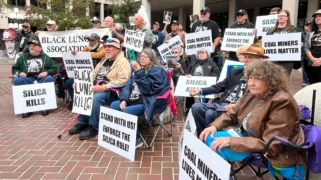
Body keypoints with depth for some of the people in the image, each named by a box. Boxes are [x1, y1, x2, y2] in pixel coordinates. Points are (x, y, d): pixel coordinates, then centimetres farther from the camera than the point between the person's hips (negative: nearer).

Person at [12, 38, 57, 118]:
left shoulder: (45, 57, 19)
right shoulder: (23, 57, 23)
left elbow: (54, 69, 13)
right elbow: (14, 69, 24)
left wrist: (47, 72, -8)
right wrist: (19, 73, 0)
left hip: (42, 79, -1)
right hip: (27, 79, 2)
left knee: (50, 79, -33)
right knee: (17, 80, -29)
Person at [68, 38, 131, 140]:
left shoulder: (123, 62, -9)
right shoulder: (104, 60, 20)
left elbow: (123, 80, -22)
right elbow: (94, 74, 21)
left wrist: (104, 87, -28)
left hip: (112, 92, -9)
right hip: (97, 89, 9)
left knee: (96, 97, -33)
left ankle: (94, 127, -16)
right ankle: (82, 123, 5)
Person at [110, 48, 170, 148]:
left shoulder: (157, 71, -7)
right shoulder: (139, 70, 17)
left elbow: (148, 88, -20)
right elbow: (129, 85, 12)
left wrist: (139, 72, -20)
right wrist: (124, 100, -3)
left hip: (148, 102, -8)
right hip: (133, 100, 9)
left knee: (127, 112, -29)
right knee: (113, 106, -4)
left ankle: (136, 140, -11)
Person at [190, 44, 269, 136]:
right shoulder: (235, 72, 20)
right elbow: (220, 86, 17)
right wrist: (200, 90, 4)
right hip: (222, 104, 7)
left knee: (210, 113, -29)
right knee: (196, 107, -12)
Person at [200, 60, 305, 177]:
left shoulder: (282, 102, -25)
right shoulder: (253, 93, -2)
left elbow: (271, 145, -28)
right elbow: (233, 114, 11)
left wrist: (231, 141, -29)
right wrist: (215, 126, -9)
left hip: (275, 153, -8)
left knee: (218, 149, -23)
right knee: (209, 138, -1)